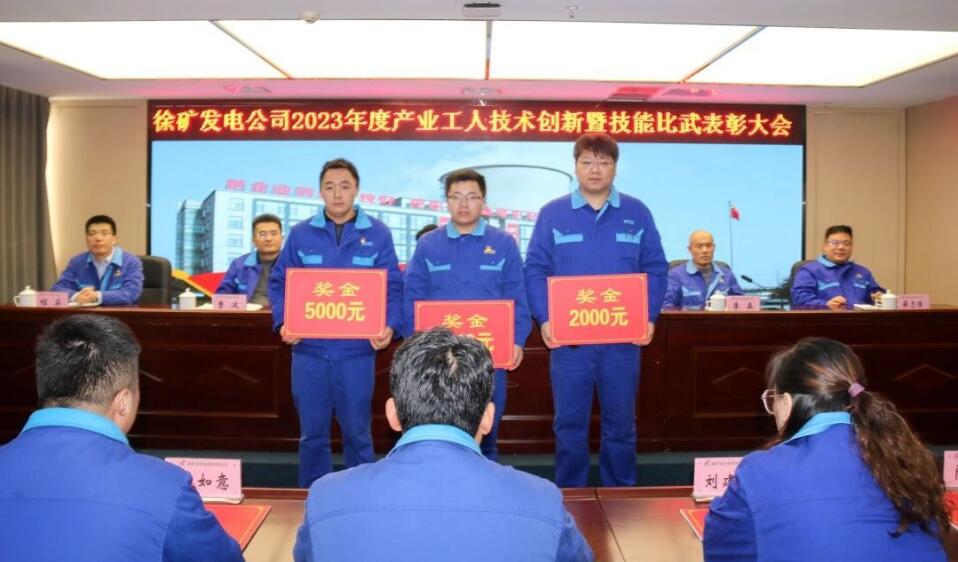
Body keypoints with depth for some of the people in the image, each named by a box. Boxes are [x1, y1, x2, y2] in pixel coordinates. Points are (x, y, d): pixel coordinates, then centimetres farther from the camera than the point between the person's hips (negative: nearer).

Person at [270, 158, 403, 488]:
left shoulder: (377, 234, 2)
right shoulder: (300, 234, 5)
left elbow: (393, 287, 1)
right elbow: (280, 283, 6)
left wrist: (390, 326, -16)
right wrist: (283, 323, -11)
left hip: (356, 350, -1)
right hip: (309, 349, 1)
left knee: (357, 432, 11)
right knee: (312, 432, 12)